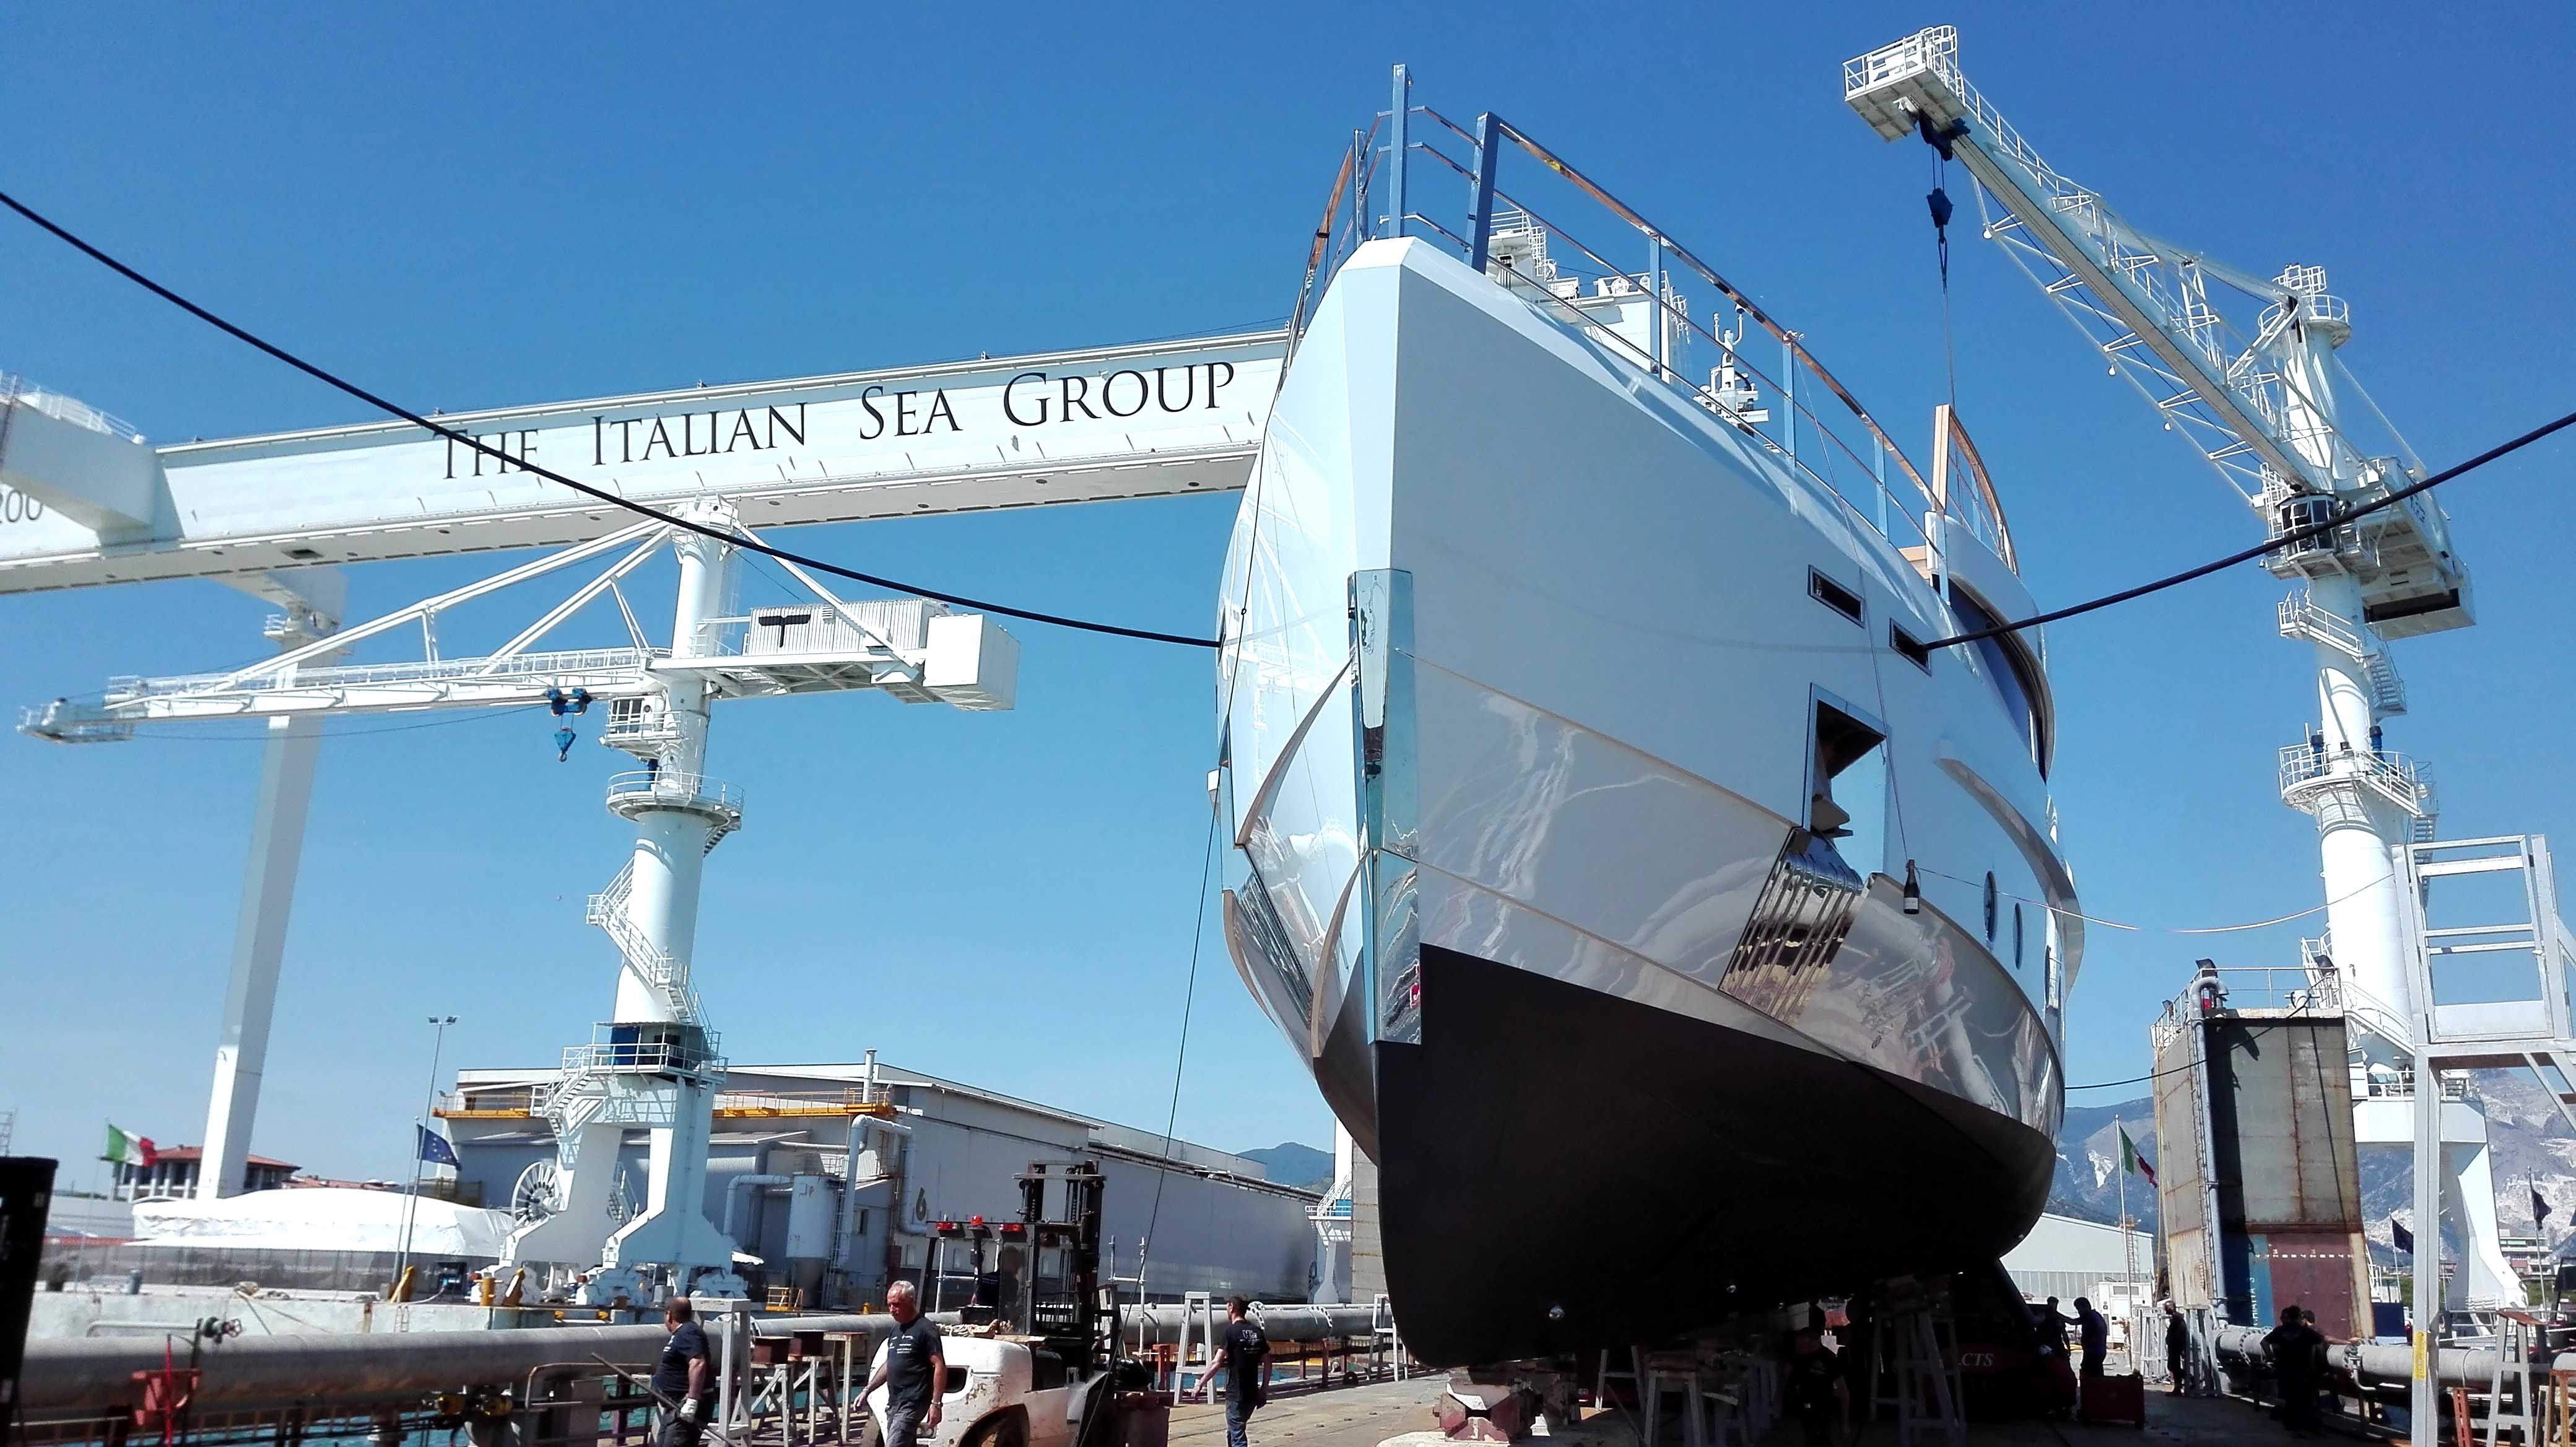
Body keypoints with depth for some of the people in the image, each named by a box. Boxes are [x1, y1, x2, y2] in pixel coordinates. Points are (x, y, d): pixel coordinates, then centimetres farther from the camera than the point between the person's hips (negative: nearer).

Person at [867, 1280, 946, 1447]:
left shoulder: (925, 1329, -9)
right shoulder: (896, 1330, 17)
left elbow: (940, 1366, -13)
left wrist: (936, 1403, -18)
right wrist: (867, 1390, 19)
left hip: (912, 1404, -9)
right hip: (894, 1403, 9)